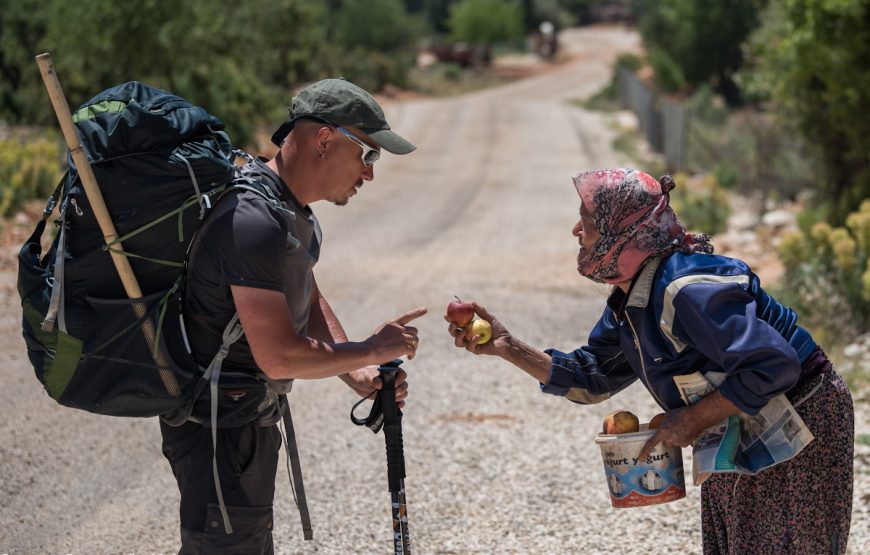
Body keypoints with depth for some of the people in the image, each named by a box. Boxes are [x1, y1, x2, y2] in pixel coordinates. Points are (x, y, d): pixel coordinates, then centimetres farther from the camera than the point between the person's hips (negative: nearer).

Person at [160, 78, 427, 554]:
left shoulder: (294, 210, 7)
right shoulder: (255, 222, -27)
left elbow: (308, 301, 17)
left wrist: (359, 377, 2)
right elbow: (279, 356, -30)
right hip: (218, 426, -11)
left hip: (253, 416, 11)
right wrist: (369, 352, -16)